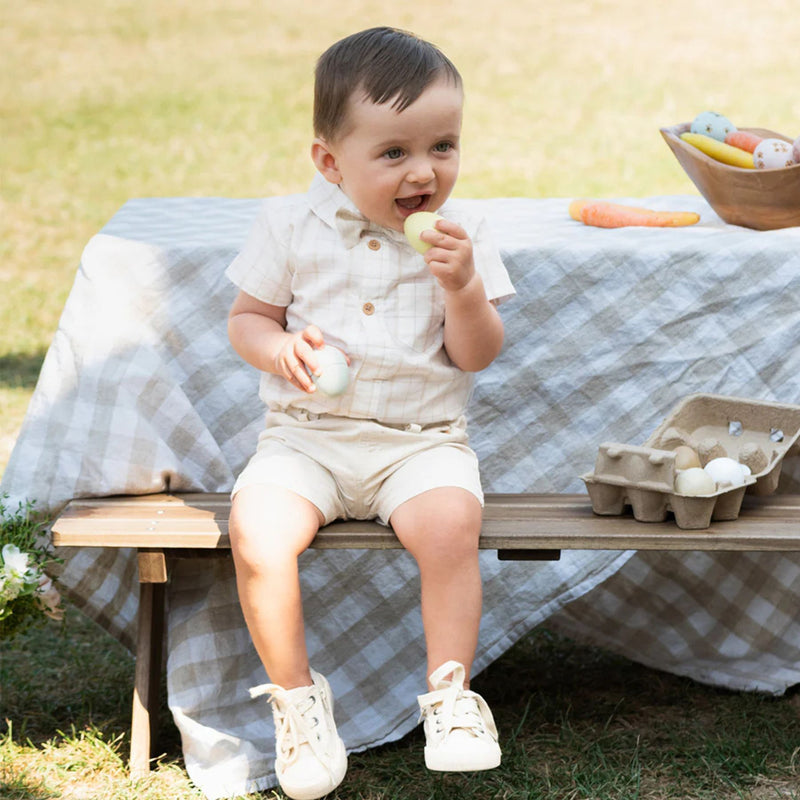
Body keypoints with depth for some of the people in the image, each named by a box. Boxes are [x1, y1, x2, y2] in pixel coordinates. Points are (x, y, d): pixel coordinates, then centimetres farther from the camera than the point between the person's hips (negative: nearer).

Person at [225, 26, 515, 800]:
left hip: (422, 439, 0)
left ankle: (450, 693, -14)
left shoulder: (460, 235, 1)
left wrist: (462, 286, -18)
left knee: (449, 524, -31)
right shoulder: (290, 226, -1)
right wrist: (278, 348, -15)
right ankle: (294, 692, -6)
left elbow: (476, 356, 0)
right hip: (307, 434, 1)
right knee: (256, 530, -26)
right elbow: (246, 318, 7)